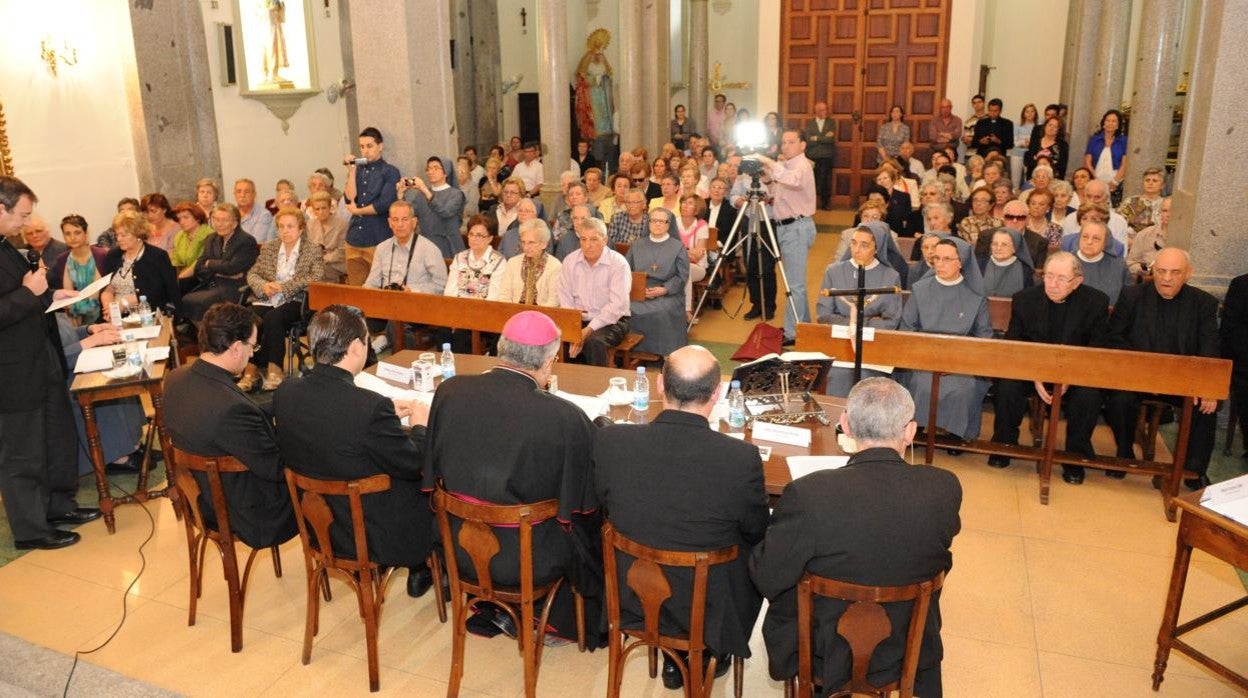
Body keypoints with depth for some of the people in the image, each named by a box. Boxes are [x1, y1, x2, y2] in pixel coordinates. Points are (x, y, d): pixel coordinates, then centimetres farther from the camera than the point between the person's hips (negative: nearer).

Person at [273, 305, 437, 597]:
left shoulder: (285, 393, -12)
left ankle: (419, 570, 42)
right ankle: (421, 571, 38)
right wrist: (420, 425, 1)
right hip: (376, 537, -6)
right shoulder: (371, 407, -33)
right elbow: (414, 464, -18)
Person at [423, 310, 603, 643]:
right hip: (529, 561, -5)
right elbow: (586, 506, -11)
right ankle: (562, 620, 32)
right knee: (597, 527, 18)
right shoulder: (568, 419, -25)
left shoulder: (449, 392, -13)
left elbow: (432, 474, 2)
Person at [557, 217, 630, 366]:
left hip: (611, 321, -4)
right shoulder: (570, 261, 3)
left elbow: (617, 306, -17)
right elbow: (564, 298, 1)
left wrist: (588, 330, -24)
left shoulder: (618, 263, -10)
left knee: (594, 341, -33)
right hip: (578, 320, 4)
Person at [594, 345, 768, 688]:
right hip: (709, 610, -2)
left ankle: (673, 660, 40)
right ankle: (714, 655, 39)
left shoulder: (608, 441, -20)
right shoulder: (741, 459, -26)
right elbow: (757, 532, -7)